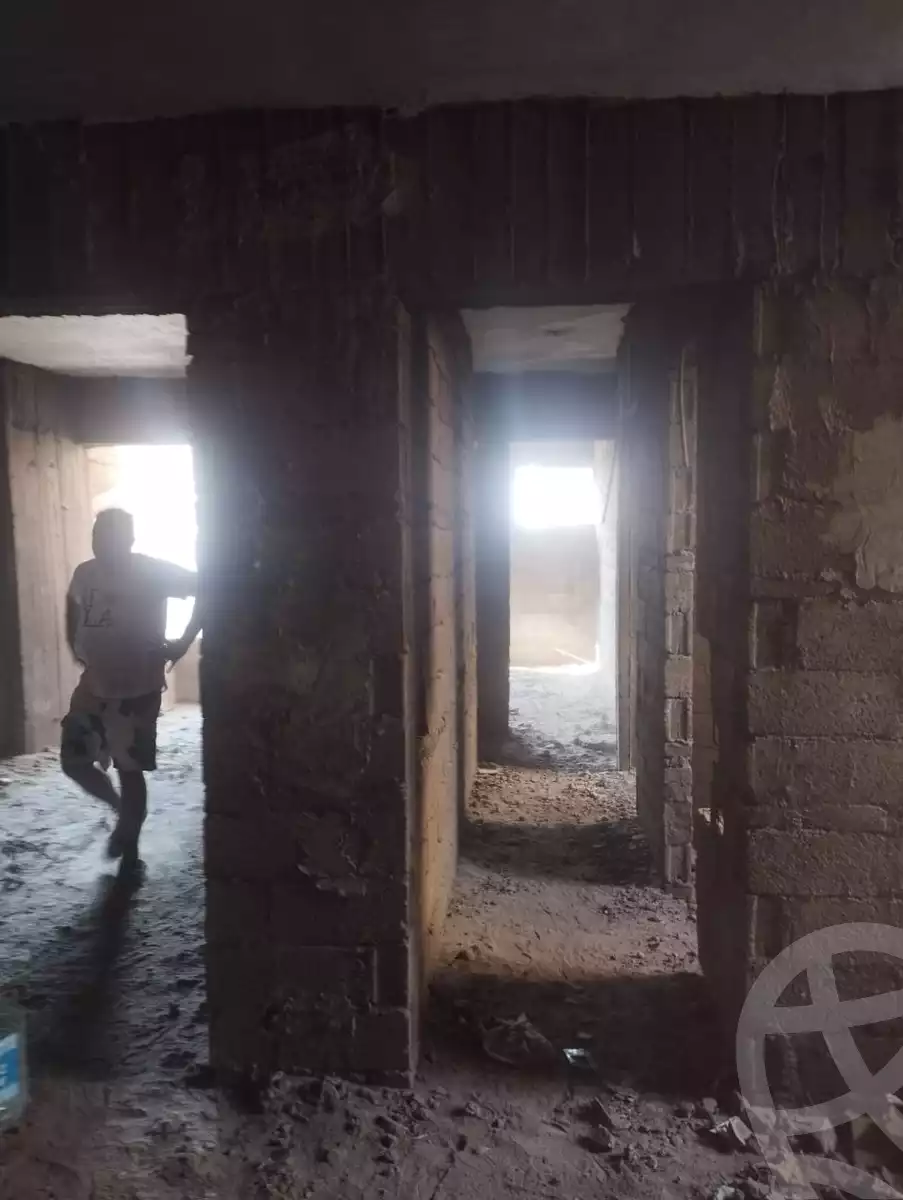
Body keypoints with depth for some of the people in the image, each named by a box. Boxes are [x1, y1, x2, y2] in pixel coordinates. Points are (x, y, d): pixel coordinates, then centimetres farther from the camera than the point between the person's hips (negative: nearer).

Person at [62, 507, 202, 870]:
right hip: (93, 686, 6)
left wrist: (183, 642, -16)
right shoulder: (84, 573, 3)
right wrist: (74, 646, 13)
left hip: (137, 690, -6)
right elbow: (73, 605, 25)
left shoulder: (151, 571, -14)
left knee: (129, 769, 1)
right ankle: (122, 810, 35)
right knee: (73, 761, 10)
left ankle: (129, 854, 18)